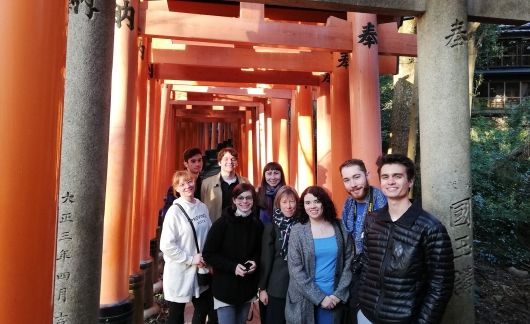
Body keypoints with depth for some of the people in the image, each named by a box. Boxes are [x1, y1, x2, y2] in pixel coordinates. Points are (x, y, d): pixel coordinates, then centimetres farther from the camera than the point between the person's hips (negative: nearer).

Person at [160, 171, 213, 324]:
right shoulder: (175, 211, -15)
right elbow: (166, 245, -20)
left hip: (200, 270, 5)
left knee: (204, 308, 18)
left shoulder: (202, 207, 1)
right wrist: (190, 259, -17)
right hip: (180, 272, -5)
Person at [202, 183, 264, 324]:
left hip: (247, 287, 5)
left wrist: (255, 262, -9)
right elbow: (208, 254, -13)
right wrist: (232, 267, -22)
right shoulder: (222, 223, -14)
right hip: (225, 287, -4)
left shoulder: (257, 225, -1)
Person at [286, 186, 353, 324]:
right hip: (304, 300, -1)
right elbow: (295, 270, -10)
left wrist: (339, 294, -7)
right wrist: (319, 297, -14)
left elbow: (348, 263, 1)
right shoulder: (297, 231, -7)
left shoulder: (340, 228, -1)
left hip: (334, 299, 2)